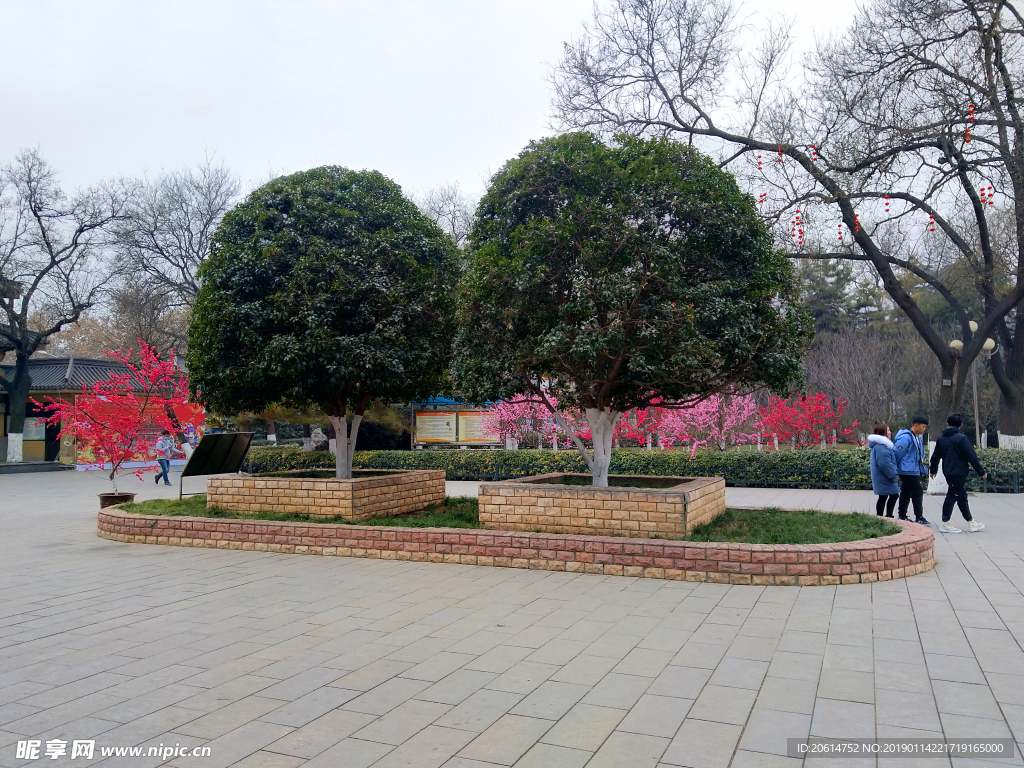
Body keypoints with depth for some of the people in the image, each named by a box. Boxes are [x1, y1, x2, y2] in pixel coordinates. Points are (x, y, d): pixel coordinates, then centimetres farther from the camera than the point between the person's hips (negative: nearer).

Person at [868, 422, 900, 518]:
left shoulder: (880, 444, 17)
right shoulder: (880, 446, -19)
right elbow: (885, 464, -23)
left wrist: (894, 474, 19)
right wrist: (894, 475, -16)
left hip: (882, 477, 11)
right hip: (885, 477, -11)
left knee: (883, 498, 11)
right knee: (894, 495, -6)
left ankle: (879, 517, 14)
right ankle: (888, 516, -5)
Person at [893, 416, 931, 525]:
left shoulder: (918, 438, 12)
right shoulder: (905, 438, -19)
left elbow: (920, 456, 19)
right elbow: (898, 453, -20)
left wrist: (923, 469, 11)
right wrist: (896, 468, -12)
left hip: (914, 471, 10)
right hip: (908, 471, -10)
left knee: (905, 494, 14)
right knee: (917, 493, -5)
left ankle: (902, 516, 21)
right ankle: (919, 518, 2)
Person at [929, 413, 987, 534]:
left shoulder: (941, 439, 9)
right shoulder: (961, 438, -13)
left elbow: (935, 456, 16)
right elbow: (972, 457, -14)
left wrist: (933, 470, 28)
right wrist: (982, 471, -7)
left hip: (948, 472, 8)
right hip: (959, 472, -7)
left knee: (962, 496, 15)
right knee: (952, 496, -2)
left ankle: (971, 522, 20)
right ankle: (945, 524, 4)